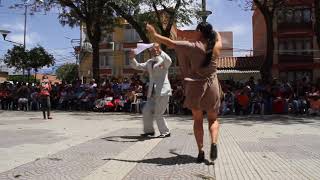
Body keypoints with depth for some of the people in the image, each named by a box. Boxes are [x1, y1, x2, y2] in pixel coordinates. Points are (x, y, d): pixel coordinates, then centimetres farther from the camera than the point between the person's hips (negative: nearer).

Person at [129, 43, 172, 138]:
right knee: (146, 111, 5)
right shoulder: (149, 62, 16)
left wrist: (160, 52, -33)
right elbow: (137, 66, 16)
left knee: (158, 114, -5)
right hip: (152, 92, 7)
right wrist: (132, 58, -1)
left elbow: (169, 61, -24)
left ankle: (165, 132, 12)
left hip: (162, 91, -6)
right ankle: (149, 130, 22)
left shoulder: (163, 61, -2)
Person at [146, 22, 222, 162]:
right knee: (213, 119, 15)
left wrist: (153, 34, 6)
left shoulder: (192, 46, -10)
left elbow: (169, 43, -7)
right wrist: (215, 32, 47)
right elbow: (219, 39, 26)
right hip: (212, 87, 2)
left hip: (195, 87, -2)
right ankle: (213, 143, -10)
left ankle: (201, 151, 7)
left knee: (197, 120, 11)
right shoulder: (216, 47, 1)